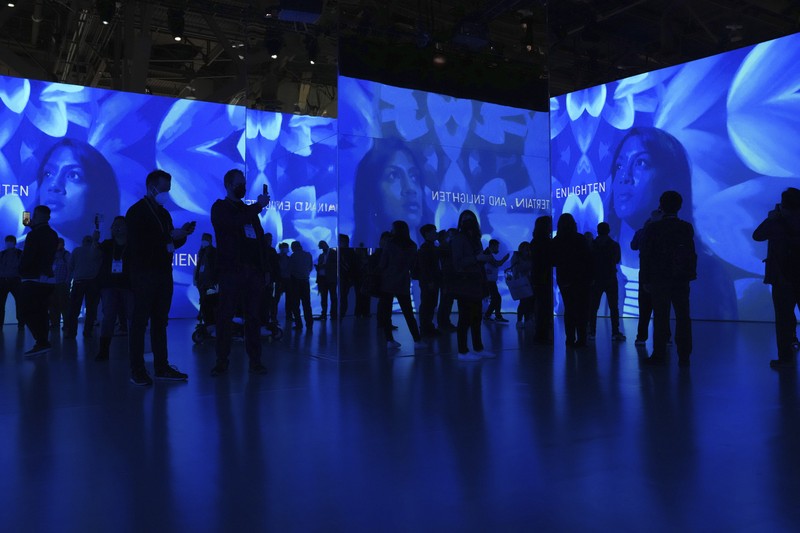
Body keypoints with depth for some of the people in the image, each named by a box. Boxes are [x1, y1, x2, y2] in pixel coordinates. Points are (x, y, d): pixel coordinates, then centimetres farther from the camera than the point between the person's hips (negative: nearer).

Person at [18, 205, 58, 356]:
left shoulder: (34, 235, -15)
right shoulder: (52, 235, 9)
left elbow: (26, 258, -18)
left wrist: (21, 272, 4)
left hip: (32, 280, -8)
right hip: (47, 279, 8)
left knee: (27, 312, -4)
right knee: (40, 312, 13)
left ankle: (42, 342, -12)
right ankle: (42, 342, 14)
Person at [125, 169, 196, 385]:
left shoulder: (163, 213, 18)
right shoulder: (136, 211, -4)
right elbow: (138, 243, -15)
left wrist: (181, 234, -1)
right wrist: (169, 236, -18)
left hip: (163, 274, 7)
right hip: (144, 275, -7)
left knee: (160, 321, 8)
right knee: (139, 322, -3)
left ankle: (161, 367, 12)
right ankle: (137, 371, 1)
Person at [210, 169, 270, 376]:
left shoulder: (249, 210, 23)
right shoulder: (220, 207, 7)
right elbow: (234, 222, -16)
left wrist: (264, 269, 12)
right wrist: (258, 205, -10)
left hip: (253, 270, 5)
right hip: (231, 270, -5)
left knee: (253, 316, 3)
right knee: (225, 316, -3)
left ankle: (255, 361, 5)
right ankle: (222, 361, 2)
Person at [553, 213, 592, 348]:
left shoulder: (556, 241, -1)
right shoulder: (580, 239, -8)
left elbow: (553, 262, 5)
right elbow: (588, 259, -8)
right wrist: (590, 277, -3)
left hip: (564, 280, 3)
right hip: (581, 279, -3)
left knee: (568, 310, 11)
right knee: (581, 310, 3)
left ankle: (570, 339, 10)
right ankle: (581, 339, -2)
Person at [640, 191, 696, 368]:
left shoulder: (653, 228, -7)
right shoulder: (687, 228, 2)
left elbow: (646, 255, -6)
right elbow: (692, 254, 5)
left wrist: (645, 279, 0)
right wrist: (691, 275, 12)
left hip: (659, 280, -2)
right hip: (681, 280, 2)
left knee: (660, 318, 2)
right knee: (683, 317, 6)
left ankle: (659, 355, 5)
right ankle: (684, 357, 6)